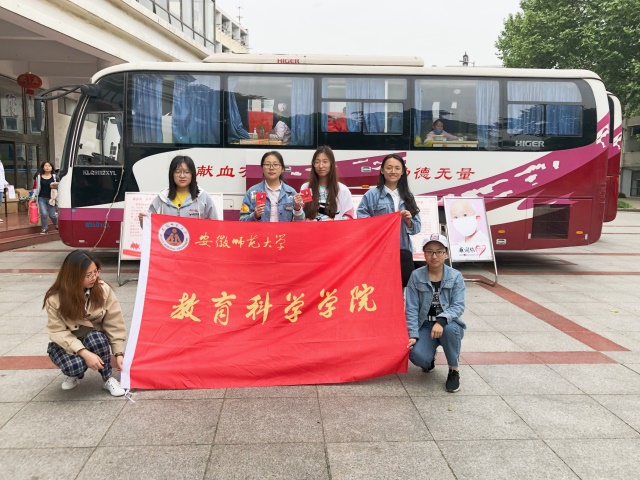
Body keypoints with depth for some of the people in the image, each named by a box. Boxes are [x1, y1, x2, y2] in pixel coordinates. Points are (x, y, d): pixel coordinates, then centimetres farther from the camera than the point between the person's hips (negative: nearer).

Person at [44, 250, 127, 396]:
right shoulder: (55, 298, -21)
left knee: (96, 338, -35)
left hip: (96, 338, 1)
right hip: (66, 343, -1)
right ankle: (75, 374, 7)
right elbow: (58, 332, -22)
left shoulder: (103, 289, -18)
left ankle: (108, 379, -10)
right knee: (73, 365, -33)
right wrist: (84, 353, -34)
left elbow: (115, 324, -13)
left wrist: (119, 353, -17)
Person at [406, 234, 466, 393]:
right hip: (424, 325, 0)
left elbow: (458, 306, -15)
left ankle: (454, 370, -9)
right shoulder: (416, 276, -4)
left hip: (448, 324, 0)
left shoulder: (455, 276, -5)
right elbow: (411, 308, -6)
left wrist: (441, 320, -33)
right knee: (417, 355, -29)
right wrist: (413, 335, -16)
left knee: (450, 329, -38)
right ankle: (430, 358, 13)